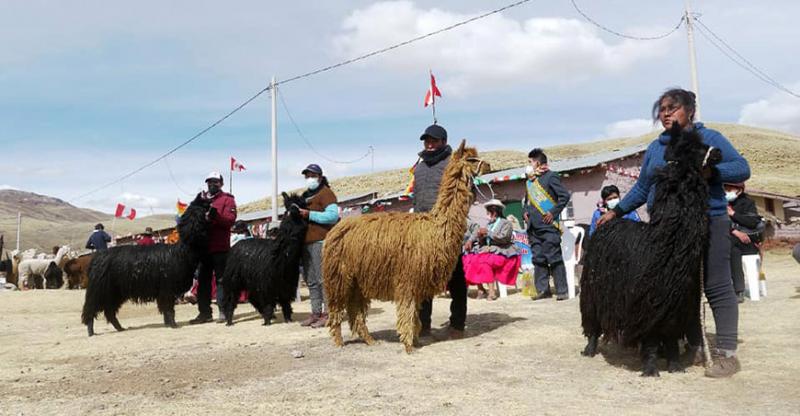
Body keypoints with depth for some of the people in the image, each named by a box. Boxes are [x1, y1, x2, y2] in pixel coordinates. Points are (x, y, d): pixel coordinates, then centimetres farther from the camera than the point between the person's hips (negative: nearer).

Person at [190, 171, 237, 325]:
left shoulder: (227, 199, 2)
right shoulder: (202, 198, 19)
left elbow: (230, 219, -13)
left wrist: (215, 216, -27)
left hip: (220, 247, -6)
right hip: (204, 246, 6)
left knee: (221, 279, -3)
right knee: (203, 280, 8)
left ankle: (224, 311, 0)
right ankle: (204, 312, 15)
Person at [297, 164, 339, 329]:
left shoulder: (325, 193, -3)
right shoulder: (305, 195, 24)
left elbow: (333, 215, -16)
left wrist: (309, 214, -16)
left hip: (320, 241, -9)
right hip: (306, 241, 9)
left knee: (323, 279, -9)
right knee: (311, 281, 8)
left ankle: (327, 314, -5)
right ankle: (316, 313, 13)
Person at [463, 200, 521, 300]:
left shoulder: (506, 223, 3)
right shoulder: (489, 225, 21)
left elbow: (503, 238, -13)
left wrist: (488, 233, -12)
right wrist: (470, 241, -8)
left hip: (502, 252, -6)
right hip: (489, 250, 7)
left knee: (484, 262, -33)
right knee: (471, 259, -19)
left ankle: (492, 292, -31)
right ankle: (480, 290, -19)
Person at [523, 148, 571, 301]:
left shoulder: (550, 177, -4)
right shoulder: (529, 181, 18)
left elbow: (565, 195, -10)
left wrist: (553, 212, -12)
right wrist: (526, 211, 13)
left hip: (548, 225, -7)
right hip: (533, 227, 7)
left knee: (554, 258, -6)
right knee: (538, 259, 8)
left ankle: (562, 291, -1)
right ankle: (542, 290, 13)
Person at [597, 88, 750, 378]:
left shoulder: (708, 138, 3)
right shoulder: (655, 148, 17)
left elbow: (742, 168, -3)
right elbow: (641, 188, 22)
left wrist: (709, 172, -19)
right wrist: (615, 212, 16)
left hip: (708, 223, -5)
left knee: (717, 288, -4)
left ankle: (727, 354, 0)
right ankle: (694, 348, 15)